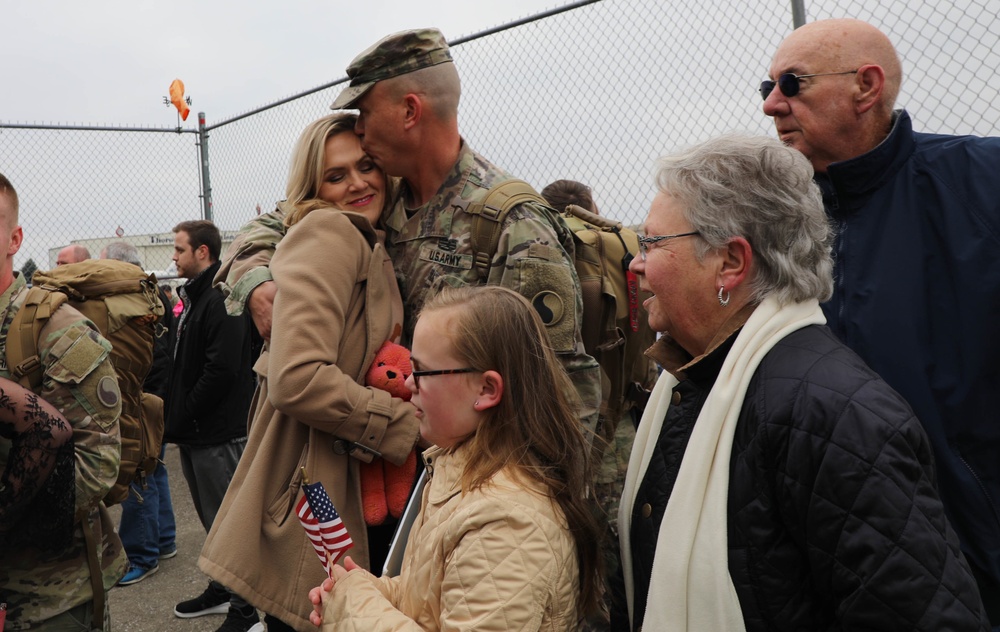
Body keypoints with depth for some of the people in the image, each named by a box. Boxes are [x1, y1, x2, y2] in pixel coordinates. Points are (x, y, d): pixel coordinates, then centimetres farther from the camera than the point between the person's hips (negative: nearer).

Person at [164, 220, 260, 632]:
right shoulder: (195, 296, 15)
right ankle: (223, 591, 35)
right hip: (195, 432, 10)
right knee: (213, 519, 20)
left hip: (218, 434, -10)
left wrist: (182, 415, -16)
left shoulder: (221, 298, -17)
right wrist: (175, 417, 10)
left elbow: (222, 370, -25)